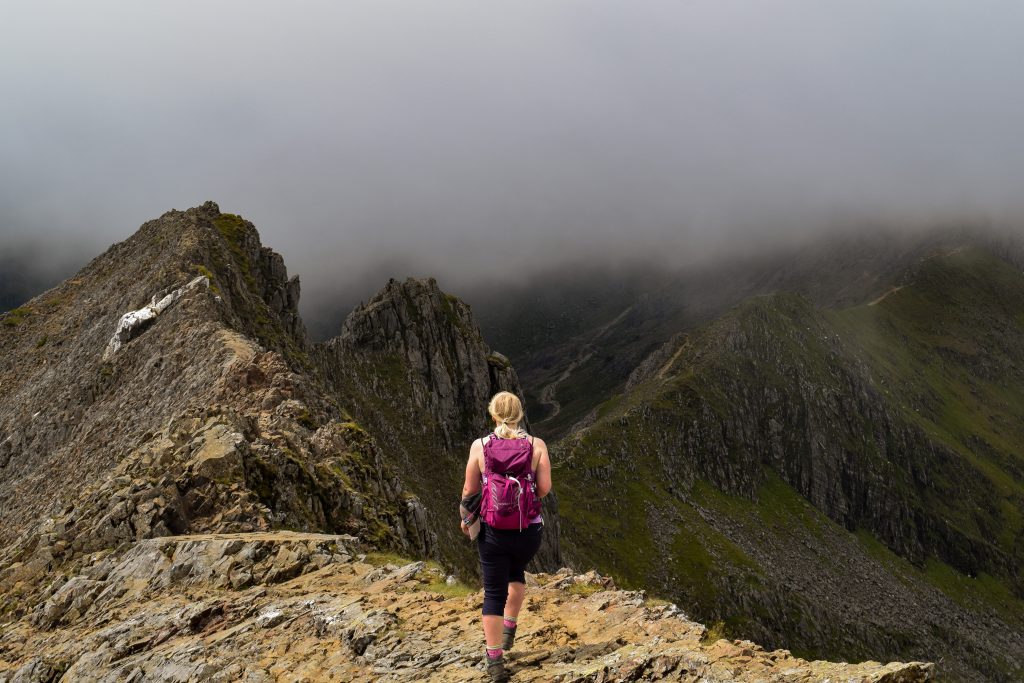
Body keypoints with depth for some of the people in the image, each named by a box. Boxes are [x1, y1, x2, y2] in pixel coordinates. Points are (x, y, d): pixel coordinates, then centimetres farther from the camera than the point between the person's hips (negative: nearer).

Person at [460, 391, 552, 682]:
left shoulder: (480, 446, -6)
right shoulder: (537, 445, -6)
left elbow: (470, 490, -1)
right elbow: (544, 488, -7)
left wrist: (466, 518, 17)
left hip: (493, 530, -1)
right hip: (529, 529, 1)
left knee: (494, 593, 9)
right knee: (516, 571, 32)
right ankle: (509, 629, 39)